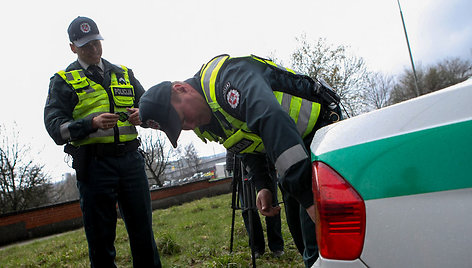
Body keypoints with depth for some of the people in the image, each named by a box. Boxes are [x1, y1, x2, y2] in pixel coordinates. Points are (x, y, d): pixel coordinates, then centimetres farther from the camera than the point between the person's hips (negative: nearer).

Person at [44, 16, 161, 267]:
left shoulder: (124, 74, 18)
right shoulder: (63, 81, 7)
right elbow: (55, 127, -3)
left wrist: (141, 115, -6)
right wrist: (92, 123, -21)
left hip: (131, 159, 3)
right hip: (93, 164, -3)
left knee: (143, 230, 9)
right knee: (100, 238, 5)